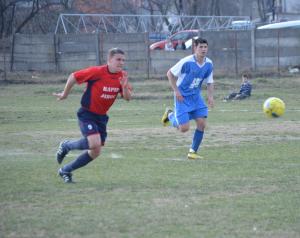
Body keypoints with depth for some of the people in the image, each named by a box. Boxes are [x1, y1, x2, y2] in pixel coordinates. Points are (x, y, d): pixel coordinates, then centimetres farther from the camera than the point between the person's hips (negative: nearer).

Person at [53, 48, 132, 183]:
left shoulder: (122, 76, -3)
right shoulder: (97, 72, -20)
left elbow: (127, 98, -1)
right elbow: (73, 77, -10)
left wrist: (124, 86, -23)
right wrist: (65, 94, 3)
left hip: (101, 117, 7)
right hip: (87, 114, -7)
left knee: (95, 153, 7)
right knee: (94, 143, -27)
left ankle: (65, 171, 26)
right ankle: (67, 146, 3)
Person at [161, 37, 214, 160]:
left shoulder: (209, 64, -4)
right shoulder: (187, 62, -21)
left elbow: (209, 82, 10)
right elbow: (170, 74, -11)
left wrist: (210, 96, -6)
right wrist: (176, 91, -16)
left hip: (196, 96, 5)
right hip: (182, 97, -5)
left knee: (202, 123, -8)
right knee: (184, 128, -8)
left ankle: (193, 151, 9)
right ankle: (170, 115, 24)